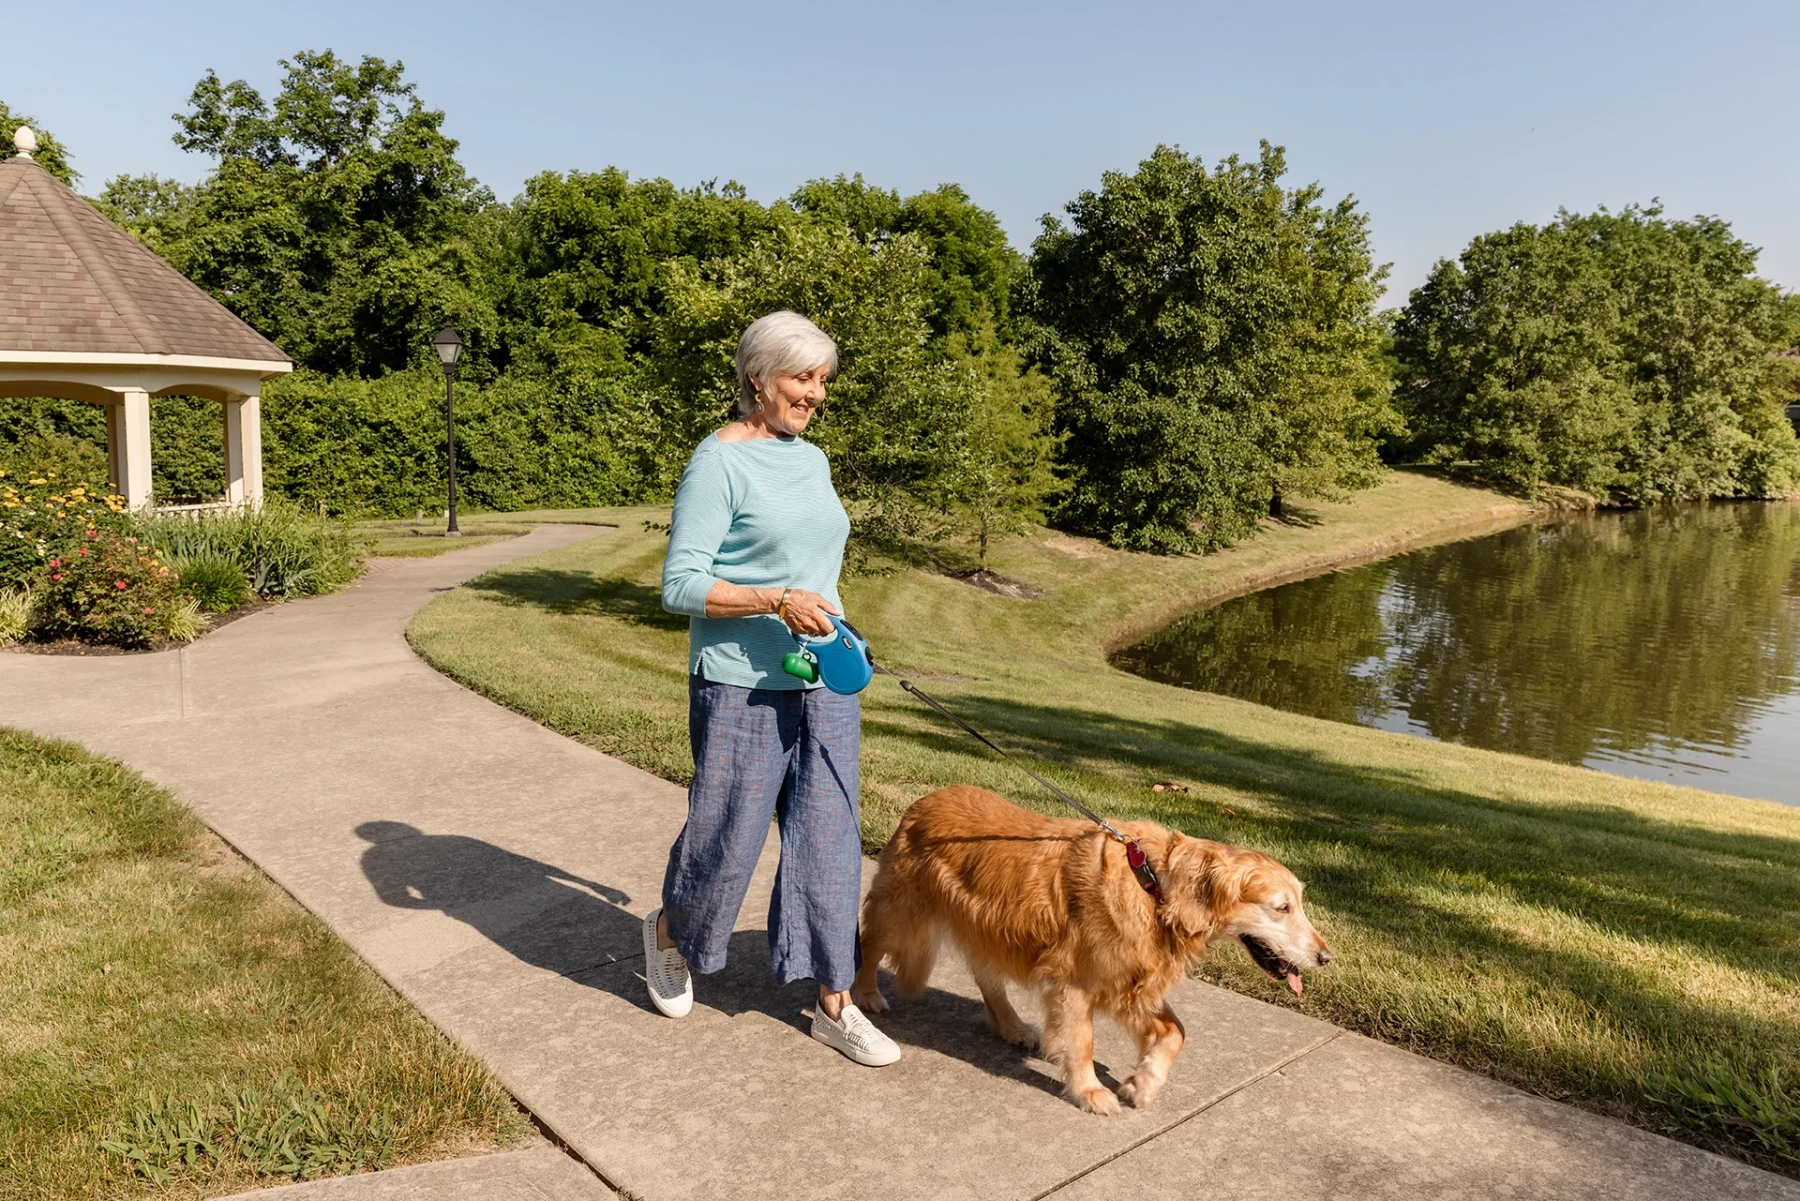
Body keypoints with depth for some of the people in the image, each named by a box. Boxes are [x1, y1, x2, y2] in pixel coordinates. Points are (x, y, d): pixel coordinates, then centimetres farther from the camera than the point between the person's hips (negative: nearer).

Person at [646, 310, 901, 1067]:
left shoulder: (812, 460, 11)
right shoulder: (719, 463, -10)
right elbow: (680, 585, -14)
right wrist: (777, 602, -23)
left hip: (824, 685, 7)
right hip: (743, 686, -6)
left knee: (828, 839, 8)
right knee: (726, 834, 6)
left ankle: (834, 1004, 19)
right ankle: (668, 934, 37)